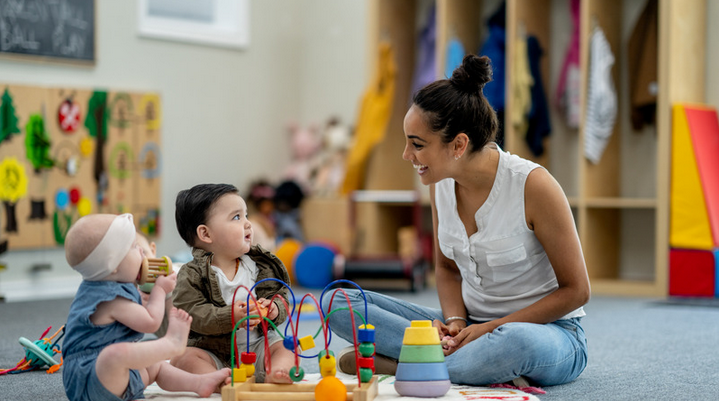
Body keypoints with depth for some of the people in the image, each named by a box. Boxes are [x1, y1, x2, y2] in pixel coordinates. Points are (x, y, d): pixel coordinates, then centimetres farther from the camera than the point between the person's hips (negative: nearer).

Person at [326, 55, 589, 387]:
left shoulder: (533, 185, -19)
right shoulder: (441, 183, -2)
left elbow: (575, 290, -12)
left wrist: (491, 329, -19)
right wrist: (455, 321, -9)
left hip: (551, 332, -6)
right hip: (471, 324, 6)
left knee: (515, 341, -44)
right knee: (341, 303, -11)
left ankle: (393, 363, -22)